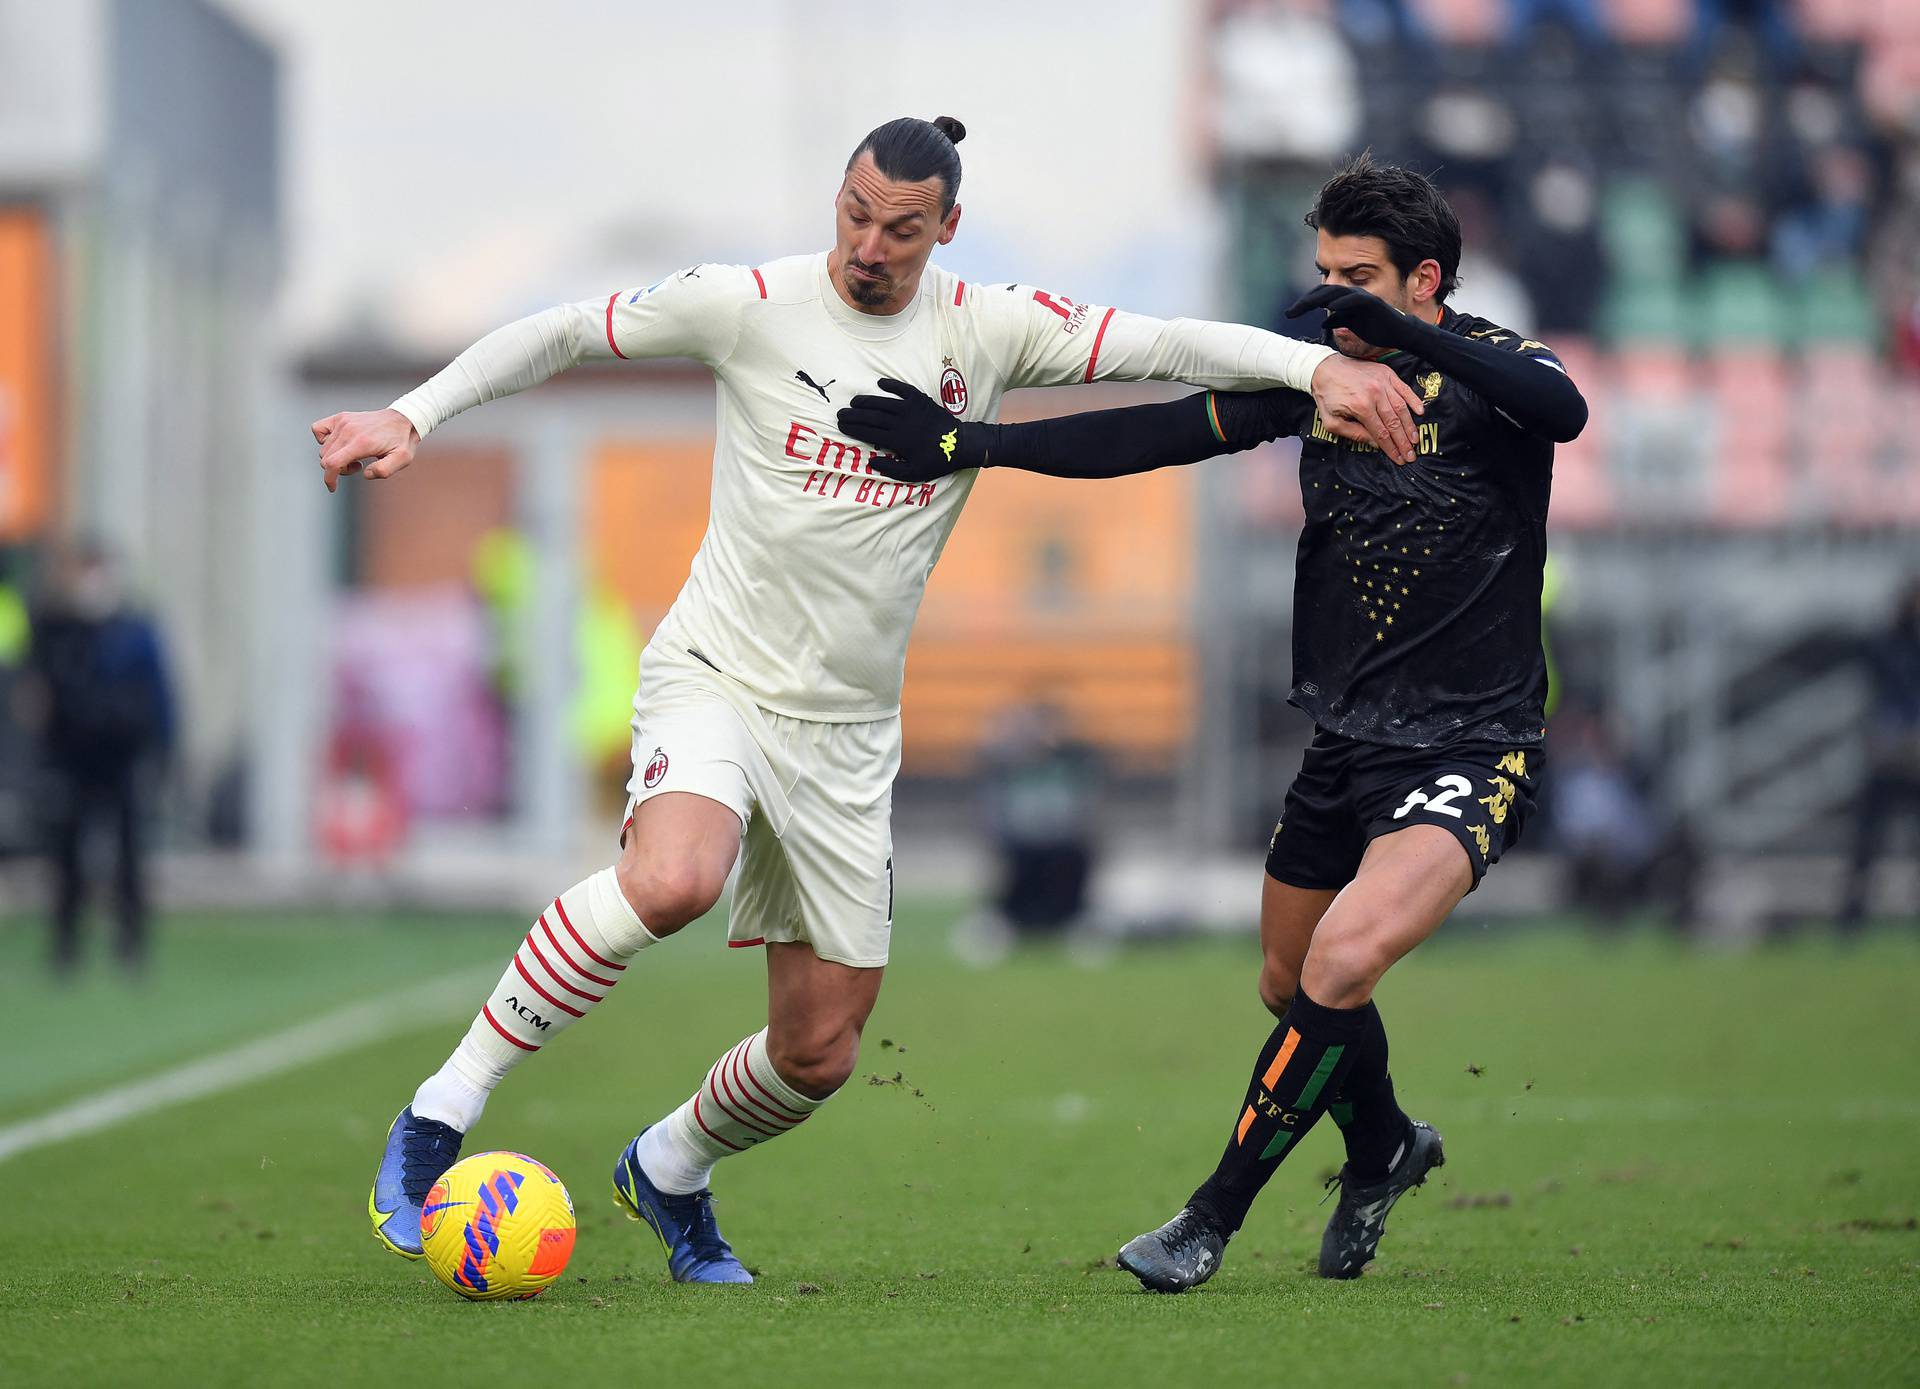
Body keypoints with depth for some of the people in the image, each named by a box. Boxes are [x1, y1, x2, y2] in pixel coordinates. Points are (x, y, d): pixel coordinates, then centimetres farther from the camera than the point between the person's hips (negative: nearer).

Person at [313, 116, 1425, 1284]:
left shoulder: (989, 330, 0)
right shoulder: (753, 306, -5)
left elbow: (1170, 346, -7)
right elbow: (563, 333, 3)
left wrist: (1320, 365, -21)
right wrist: (411, 417, -6)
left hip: (850, 731, 4)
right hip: (715, 677, -4)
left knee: (819, 1056, 5)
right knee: (674, 881, -36)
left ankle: (669, 1170, 37)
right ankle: (441, 1116, -25)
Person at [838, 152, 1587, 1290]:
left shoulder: (1485, 371, -12)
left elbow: (1564, 410, -35)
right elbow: (1160, 435, 1)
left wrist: (1407, 337, -42)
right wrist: (967, 444, -7)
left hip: (1471, 749, -7)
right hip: (1346, 741, 7)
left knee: (1341, 965, -24)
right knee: (1292, 985, 18)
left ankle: (1215, 1218, -10)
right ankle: (1384, 1149, 49)